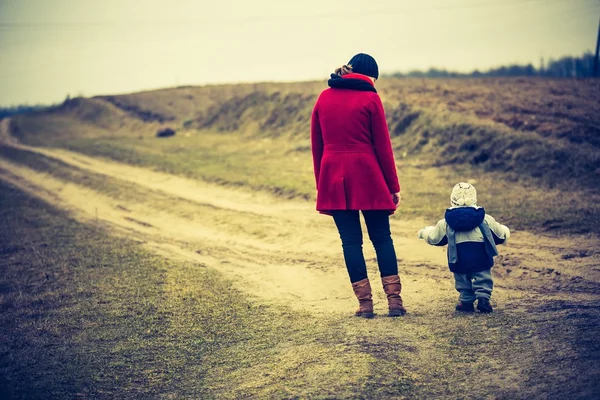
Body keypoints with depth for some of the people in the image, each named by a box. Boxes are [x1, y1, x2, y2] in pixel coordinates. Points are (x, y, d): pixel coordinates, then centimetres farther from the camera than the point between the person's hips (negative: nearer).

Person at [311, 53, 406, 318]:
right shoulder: (370, 98, -4)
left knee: (350, 239, 7)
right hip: (368, 177, -3)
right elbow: (383, 146, -4)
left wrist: (321, 184, 16)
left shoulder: (324, 98, 8)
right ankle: (394, 300, 5)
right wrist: (393, 186, 1)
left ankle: (365, 303, 5)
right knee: (382, 237, 7)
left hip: (333, 179, 3)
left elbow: (316, 145, 10)